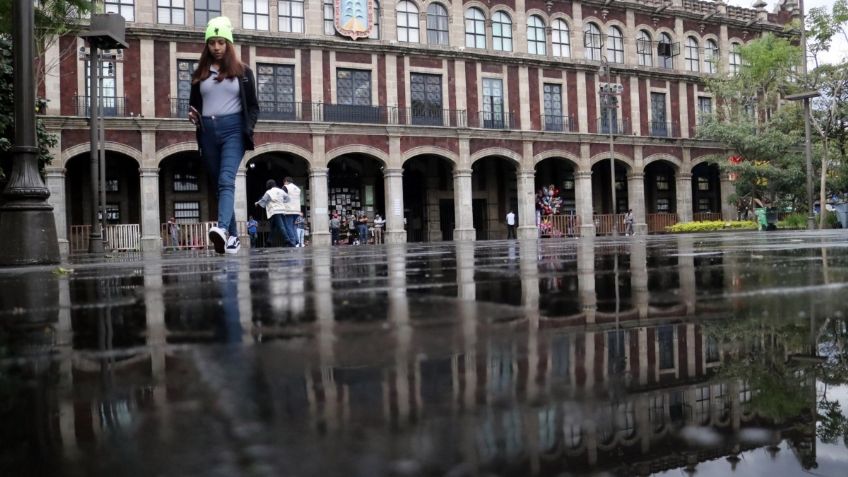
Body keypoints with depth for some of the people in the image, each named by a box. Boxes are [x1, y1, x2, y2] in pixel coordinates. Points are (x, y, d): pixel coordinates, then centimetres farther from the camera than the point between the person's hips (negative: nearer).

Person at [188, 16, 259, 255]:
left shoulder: (242, 72, 8)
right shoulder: (200, 74, 14)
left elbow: (253, 106, 8)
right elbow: (193, 104, 19)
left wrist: (248, 129, -8)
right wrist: (193, 116, -4)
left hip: (233, 129, -4)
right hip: (208, 132, 4)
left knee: (226, 180, -22)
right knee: (219, 184, 6)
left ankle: (222, 229, -40)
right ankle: (233, 235, 13)